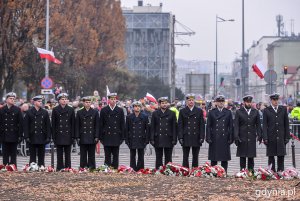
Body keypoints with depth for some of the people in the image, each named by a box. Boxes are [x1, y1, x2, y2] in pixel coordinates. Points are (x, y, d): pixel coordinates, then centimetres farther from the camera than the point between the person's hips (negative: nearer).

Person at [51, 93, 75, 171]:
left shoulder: (71, 110, 6)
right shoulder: (55, 110, 3)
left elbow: (73, 123, 6)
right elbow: (53, 124, 3)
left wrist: (73, 135, 0)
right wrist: (53, 136, -3)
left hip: (68, 134, 1)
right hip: (59, 134, -1)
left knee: (67, 153, 3)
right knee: (59, 153, 3)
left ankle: (68, 168, 7)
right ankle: (60, 168, 6)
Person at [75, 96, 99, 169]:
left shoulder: (95, 112, 6)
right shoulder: (79, 112, 6)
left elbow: (97, 126, 5)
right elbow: (77, 126, 5)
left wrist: (96, 137, -3)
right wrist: (77, 137, -3)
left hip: (92, 138, 0)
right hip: (83, 138, 0)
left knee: (91, 155, 4)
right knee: (83, 155, 2)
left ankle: (92, 168, 8)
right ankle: (83, 168, 6)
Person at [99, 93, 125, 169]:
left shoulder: (120, 110, 7)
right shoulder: (104, 110, 5)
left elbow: (122, 125, 7)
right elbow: (101, 125, 5)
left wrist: (122, 137, 2)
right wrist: (101, 137, -1)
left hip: (116, 137, 1)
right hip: (107, 136, -1)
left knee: (115, 156, 4)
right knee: (107, 156, 1)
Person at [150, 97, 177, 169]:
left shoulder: (172, 114, 6)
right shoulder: (155, 114, 6)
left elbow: (174, 127, 5)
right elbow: (152, 127, 5)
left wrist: (174, 139, -2)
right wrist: (152, 139, -2)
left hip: (168, 139, 0)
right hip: (158, 139, 0)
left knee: (168, 158, 3)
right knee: (158, 158, 4)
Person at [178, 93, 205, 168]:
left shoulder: (199, 111, 7)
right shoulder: (182, 111, 5)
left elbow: (202, 125, 5)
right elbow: (180, 125, 3)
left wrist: (202, 137, -3)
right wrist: (180, 137, -6)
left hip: (196, 138, 1)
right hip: (186, 137, -1)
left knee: (195, 157, 6)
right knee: (185, 157, 0)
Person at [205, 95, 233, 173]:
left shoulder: (228, 112, 8)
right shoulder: (211, 112, 7)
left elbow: (231, 126, 7)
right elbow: (208, 126, 4)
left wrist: (231, 138, 0)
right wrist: (208, 138, -4)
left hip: (225, 138, 1)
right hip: (214, 139, -1)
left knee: (225, 159, 2)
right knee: (214, 159, 2)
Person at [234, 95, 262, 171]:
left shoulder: (255, 112, 10)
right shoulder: (239, 112, 3)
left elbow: (258, 125, 11)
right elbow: (236, 125, 0)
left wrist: (259, 135, 1)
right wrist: (236, 136, -9)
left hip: (252, 138, 2)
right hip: (242, 138, -2)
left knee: (251, 156, 3)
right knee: (242, 156, 1)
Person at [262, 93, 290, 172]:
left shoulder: (283, 109, 8)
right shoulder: (266, 110, 3)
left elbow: (286, 124, 9)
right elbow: (264, 125, 0)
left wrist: (287, 136, 4)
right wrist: (265, 138, -8)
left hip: (281, 137, 1)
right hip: (271, 137, -1)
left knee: (281, 156, 0)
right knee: (271, 156, 3)